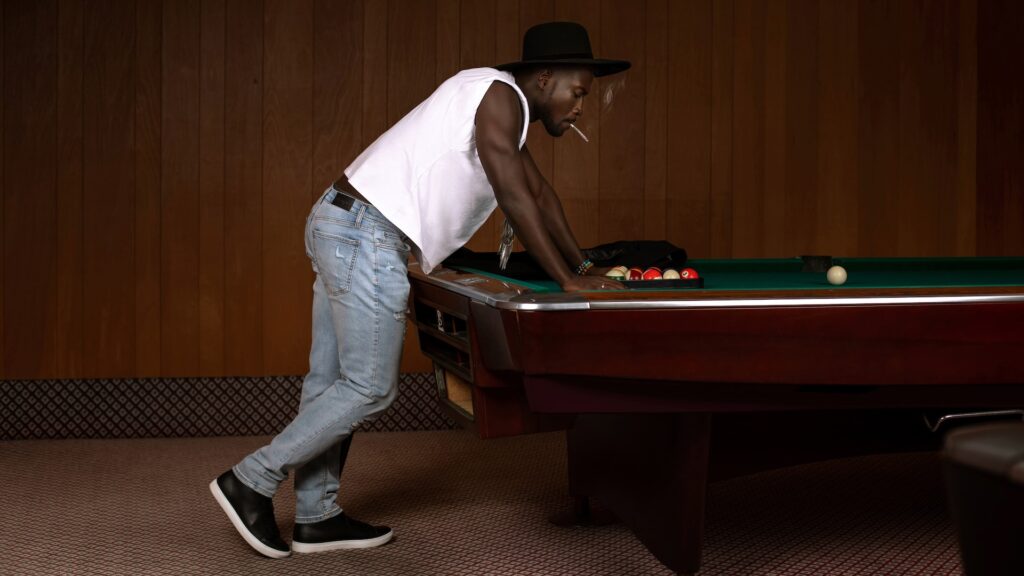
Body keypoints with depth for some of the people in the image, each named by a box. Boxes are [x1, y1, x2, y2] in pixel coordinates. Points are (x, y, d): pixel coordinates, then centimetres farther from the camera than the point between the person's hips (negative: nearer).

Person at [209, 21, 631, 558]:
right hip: (367, 235, -10)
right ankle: (250, 482, 0)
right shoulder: (499, 95, -9)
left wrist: (583, 265, 23)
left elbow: (539, 191, 27)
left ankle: (315, 518, 17)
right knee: (370, 387, -5)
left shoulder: (503, 103, 21)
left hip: (338, 224, 10)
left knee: (331, 381, 11)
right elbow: (514, 198, -15)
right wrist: (568, 279, -10)